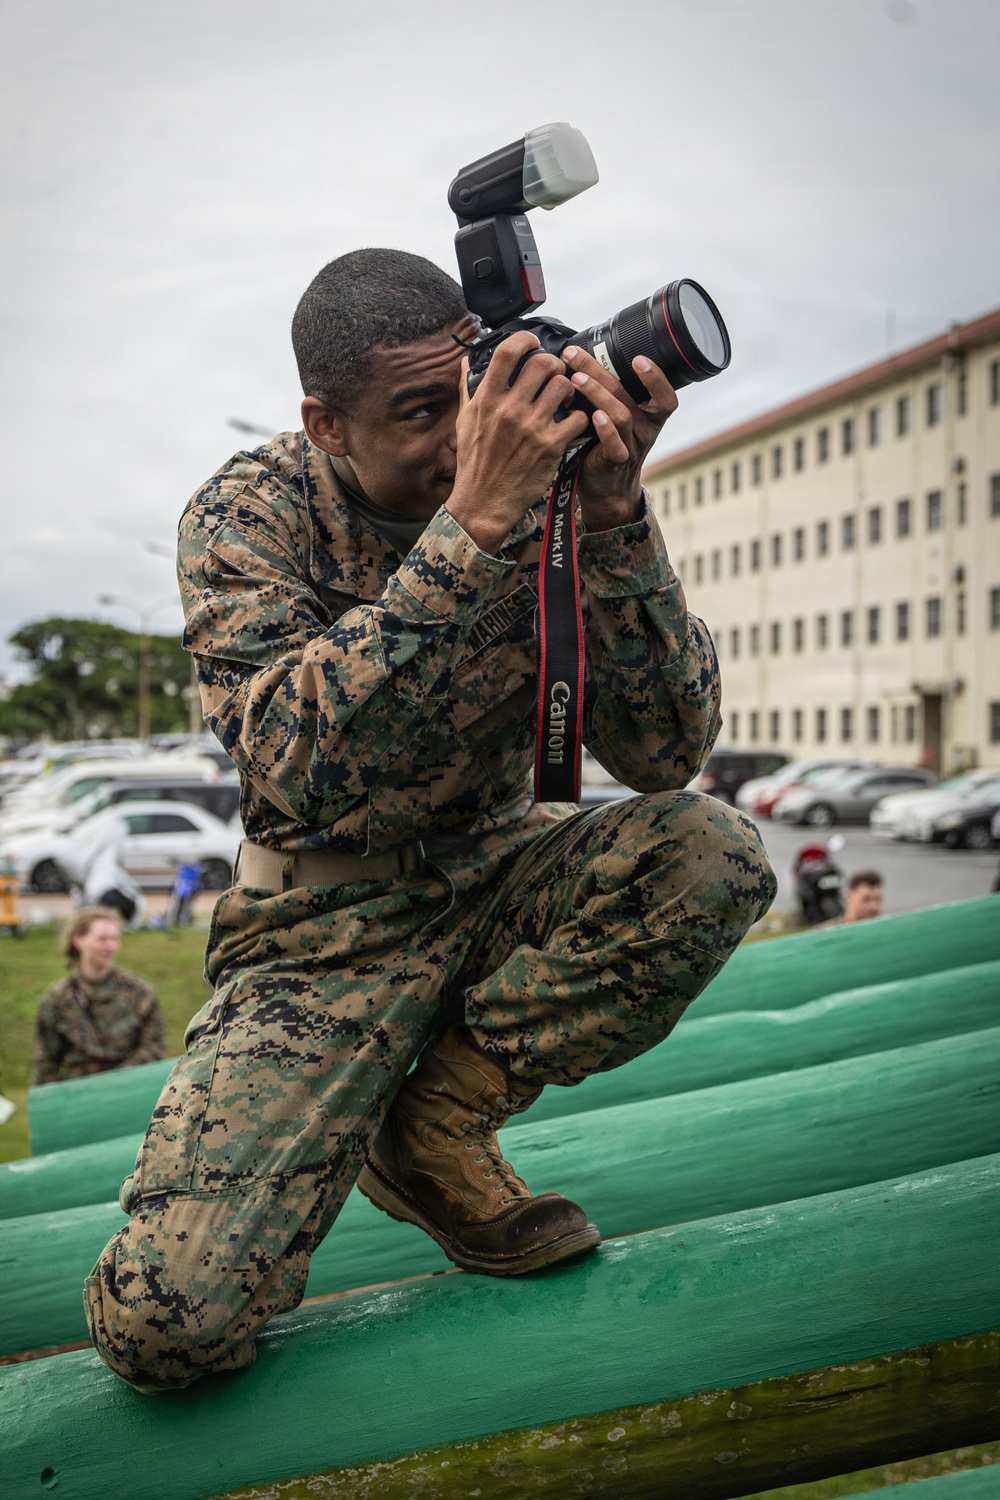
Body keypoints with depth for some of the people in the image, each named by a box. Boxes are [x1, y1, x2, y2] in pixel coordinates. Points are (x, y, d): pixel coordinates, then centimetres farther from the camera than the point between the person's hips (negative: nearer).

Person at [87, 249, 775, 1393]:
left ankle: (431, 1124, -8)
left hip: (491, 874, 4)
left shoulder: (541, 490, -9)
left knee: (712, 857, -25)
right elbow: (304, 767, -33)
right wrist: (472, 525, -39)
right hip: (326, 920, -3)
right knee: (165, 1321, -21)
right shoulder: (247, 516, -15)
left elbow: (665, 751, -16)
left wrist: (613, 514, -29)